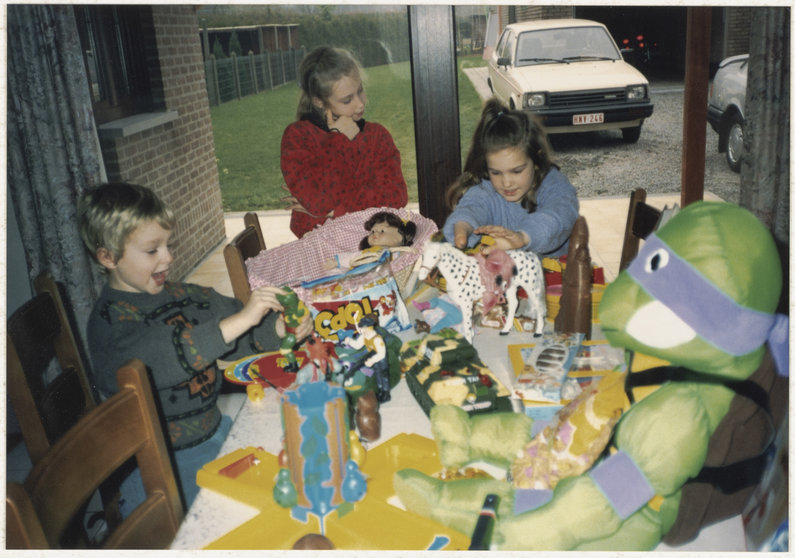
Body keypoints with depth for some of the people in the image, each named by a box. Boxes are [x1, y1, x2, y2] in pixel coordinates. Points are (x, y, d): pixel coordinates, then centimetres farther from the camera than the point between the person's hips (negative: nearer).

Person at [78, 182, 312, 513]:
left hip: (214, 432, 7)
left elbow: (235, 338, 12)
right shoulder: (109, 321, -15)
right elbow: (159, 359, -34)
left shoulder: (184, 296, 6)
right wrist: (239, 319, -39)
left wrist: (280, 327, -9)